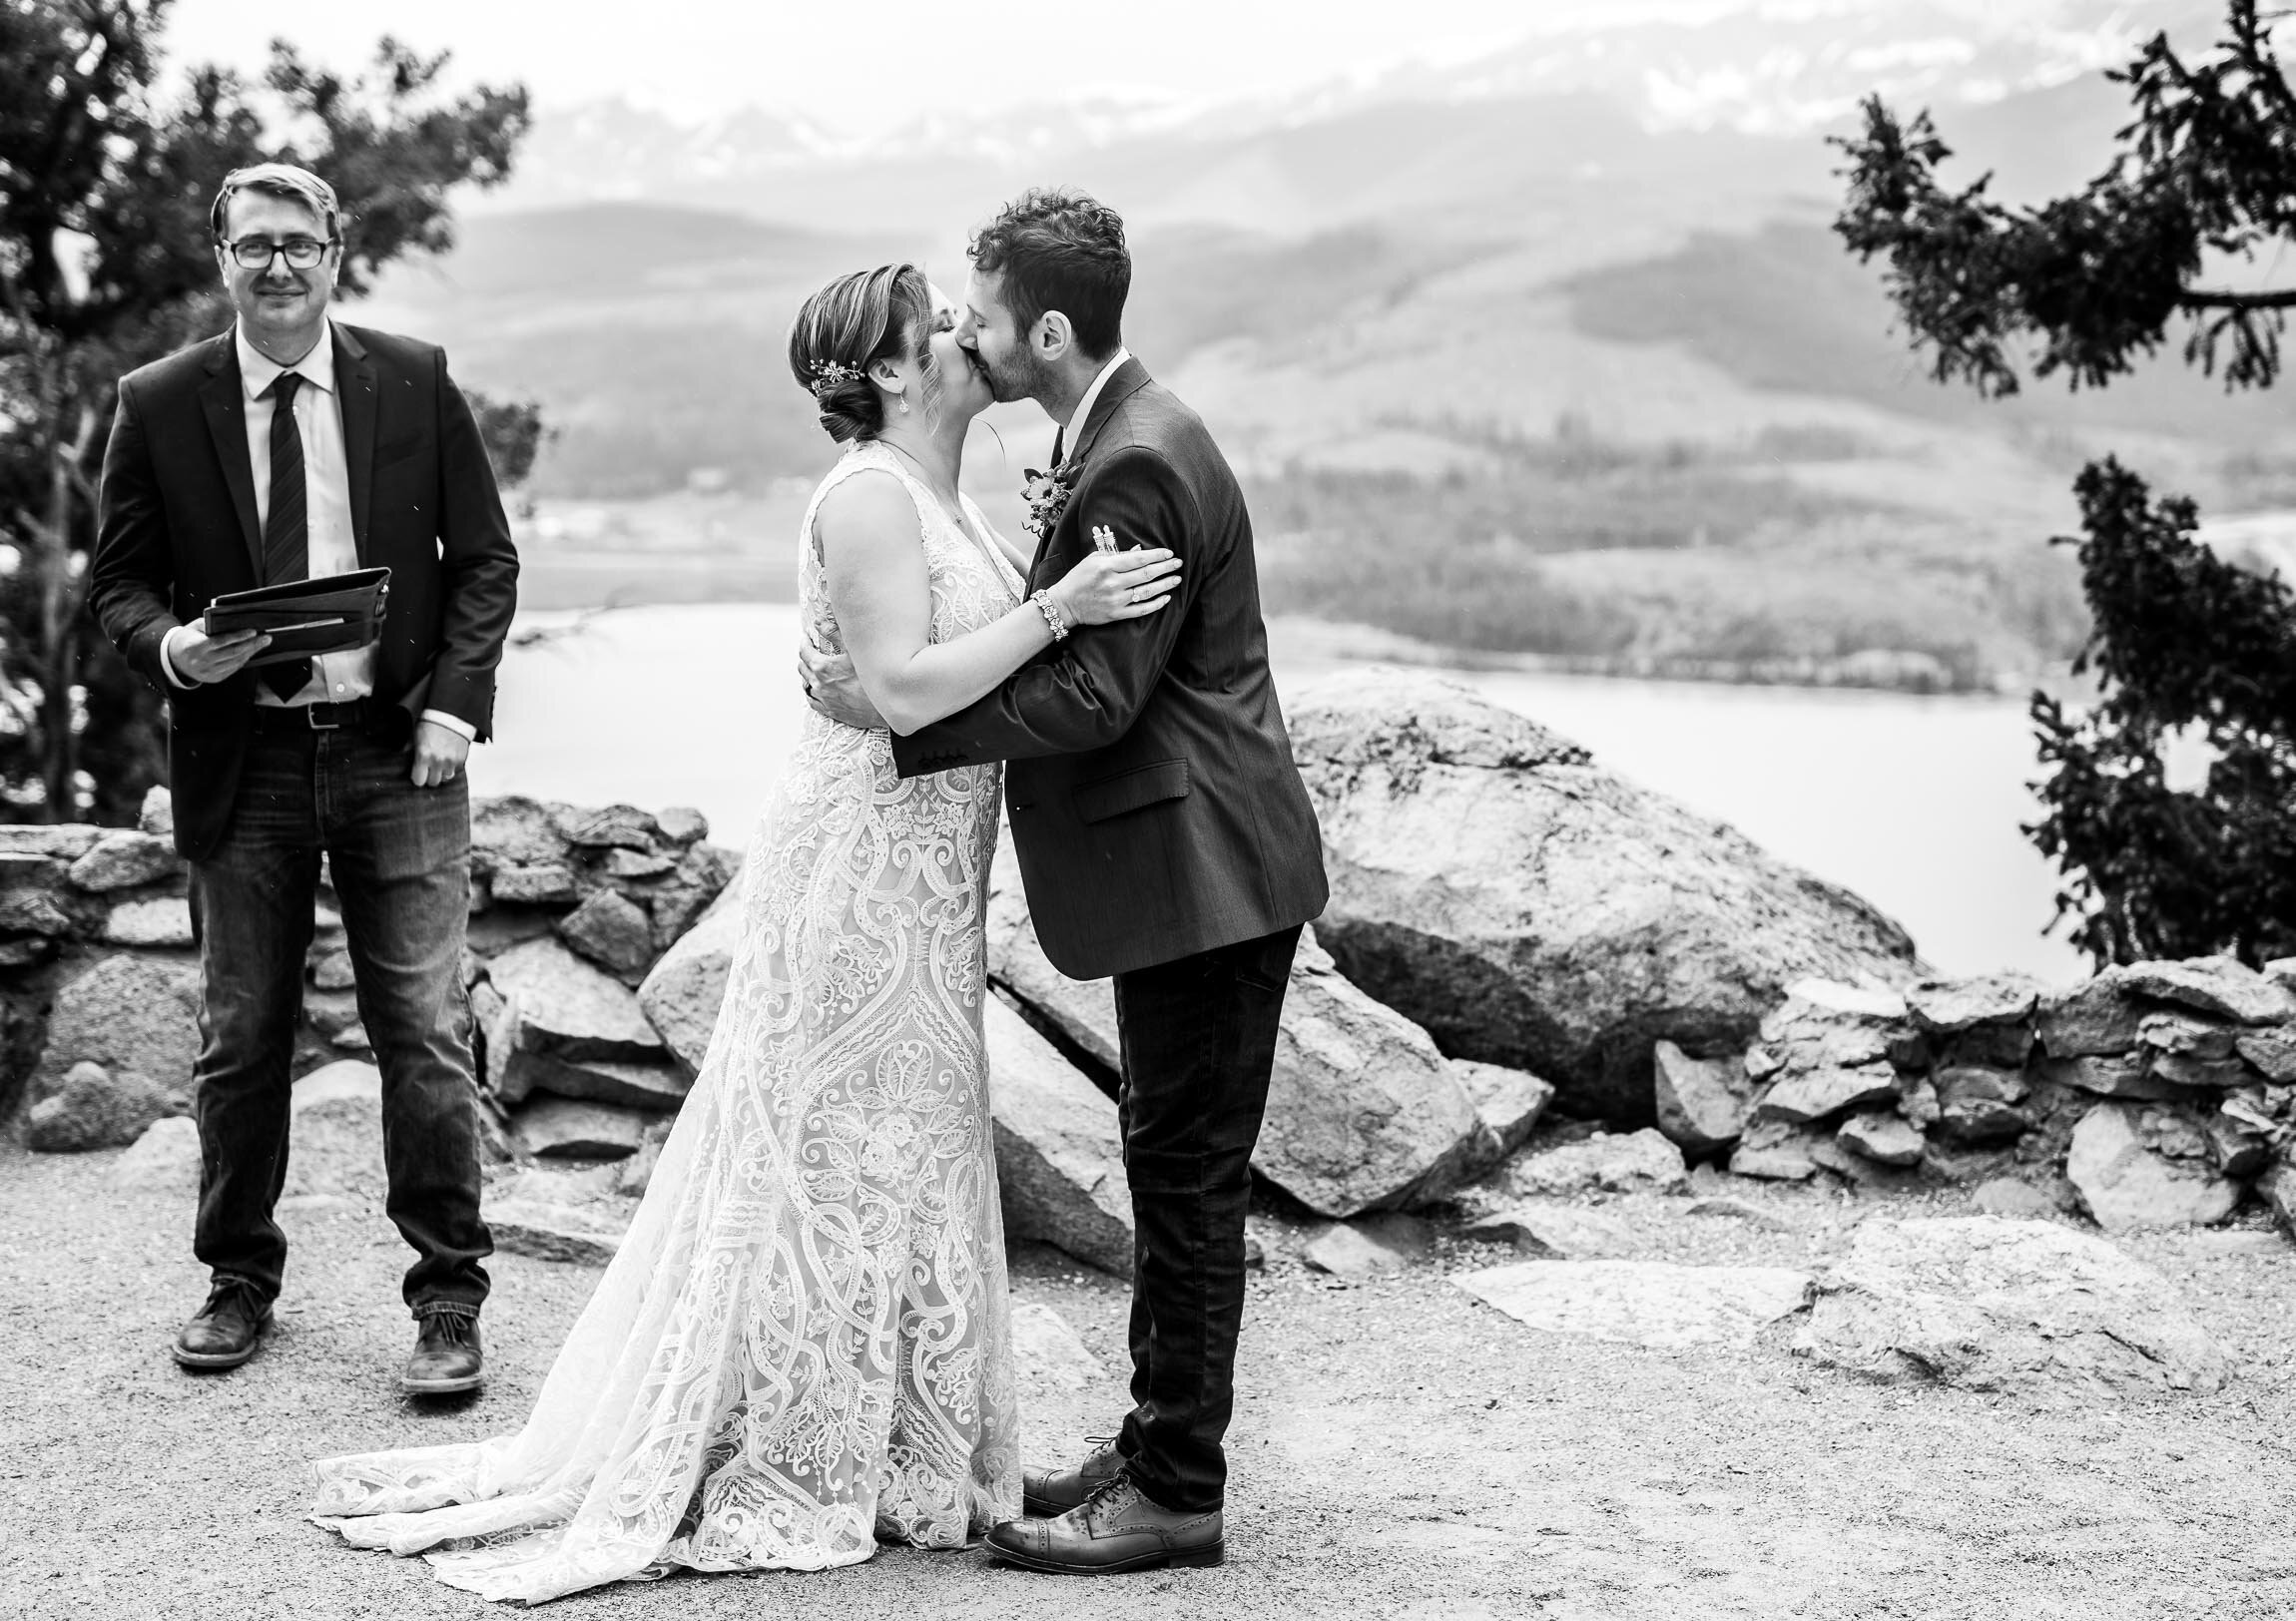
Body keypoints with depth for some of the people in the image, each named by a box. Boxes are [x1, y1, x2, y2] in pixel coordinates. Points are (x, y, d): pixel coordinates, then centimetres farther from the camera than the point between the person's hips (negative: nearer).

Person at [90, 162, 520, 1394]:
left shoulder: (415, 383, 2)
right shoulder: (159, 404, 2)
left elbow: (484, 559, 6)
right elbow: (117, 578, 7)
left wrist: (454, 702, -5)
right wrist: (168, 647, -14)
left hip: (395, 748, -1)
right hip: (239, 757, 1)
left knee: (425, 1035, -3)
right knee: (239, 1037, 10)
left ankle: (449, 1297, 8)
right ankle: (238, 1278, 27)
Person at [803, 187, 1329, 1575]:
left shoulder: (1136, 467, -19)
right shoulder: (1116, 439, 14)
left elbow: (1096, 695, -23)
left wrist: (895, 710, -18)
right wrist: (1065, 540, 5)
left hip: (1205, 876, -11)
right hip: (1191, 875, 11)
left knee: (1188, 1183, -2)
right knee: (1175, 1176, 16)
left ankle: (1176, 1497, 7)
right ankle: (1158, 1449, 27)